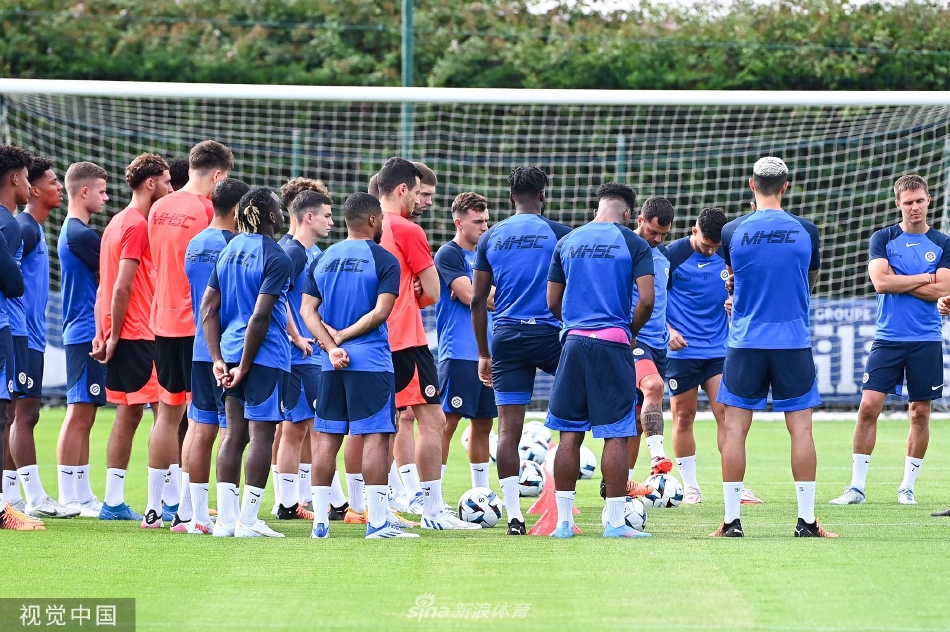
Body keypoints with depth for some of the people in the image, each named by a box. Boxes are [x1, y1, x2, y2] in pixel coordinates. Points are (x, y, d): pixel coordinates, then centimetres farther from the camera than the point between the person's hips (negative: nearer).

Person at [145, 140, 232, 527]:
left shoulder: (159, 209, 9)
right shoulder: (207, 210, -12)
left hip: (163, 321, 7)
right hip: (197, 322, -7)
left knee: (169, 412, 13)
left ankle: (157, 505, 15)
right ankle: (186, 508, -7)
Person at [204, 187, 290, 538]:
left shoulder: (230, 249, 11)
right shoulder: (276, 258, -12)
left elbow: (209, 308, 10)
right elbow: (260, 317, -18)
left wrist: (219, 359, 8)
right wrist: (245, 367, -13)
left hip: (231, 351, 7)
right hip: (266, 357, -7)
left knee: (234, 434, 11)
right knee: (261, 435, -2)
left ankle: (225, 519, 10)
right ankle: (248, 520, -2)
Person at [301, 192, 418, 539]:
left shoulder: (322, 259, 12)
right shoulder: (384, 260, -5)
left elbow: (307, 309, 4)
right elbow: (380, 312, -14)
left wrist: (331, 346, -5)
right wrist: (342, 337, -7)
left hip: (332, 364, 5)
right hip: (371, 362, -5)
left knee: (327, 437, 8)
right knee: (375, 436, -3)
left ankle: (320, 521, 8)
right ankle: (378, 521, -6)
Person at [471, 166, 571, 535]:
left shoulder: (490, 238, 9)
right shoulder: (559, 234, -1)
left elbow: (477, 301, 10)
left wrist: (483, 354, 16)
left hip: (506, 337, 3)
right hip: (549, 334, -3)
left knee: (509, 429, 0)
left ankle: (514, 517, -3)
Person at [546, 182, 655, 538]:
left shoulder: (567, 242, 10)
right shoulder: (633, 244, -2)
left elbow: (553, 302, 12)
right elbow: (646, 300, -10)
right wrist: (631, 331, 7)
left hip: (575, 342, 3)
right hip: (613, 345, -3)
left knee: (569, 434, 7)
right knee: (616, 435, 0)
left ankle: (563, 521, 8)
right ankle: (615, 522, -1)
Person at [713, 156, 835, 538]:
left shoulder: (732, 232, -2)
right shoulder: (805, 231, -1)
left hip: (745, 344, 0)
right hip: (794, 344, 0)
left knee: (734, 428, 5)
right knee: (800, 427, 4)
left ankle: (732, 521, 3)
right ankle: (806, 520, 2)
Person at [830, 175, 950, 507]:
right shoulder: (883, 239, 4)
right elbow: (881, 282, -10)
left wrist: (898, 283, -9)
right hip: (888, 339, -1)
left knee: (920, 413, 3)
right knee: (869, 406, -9)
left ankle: (907, 487, 14)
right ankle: (857, 486, -4)